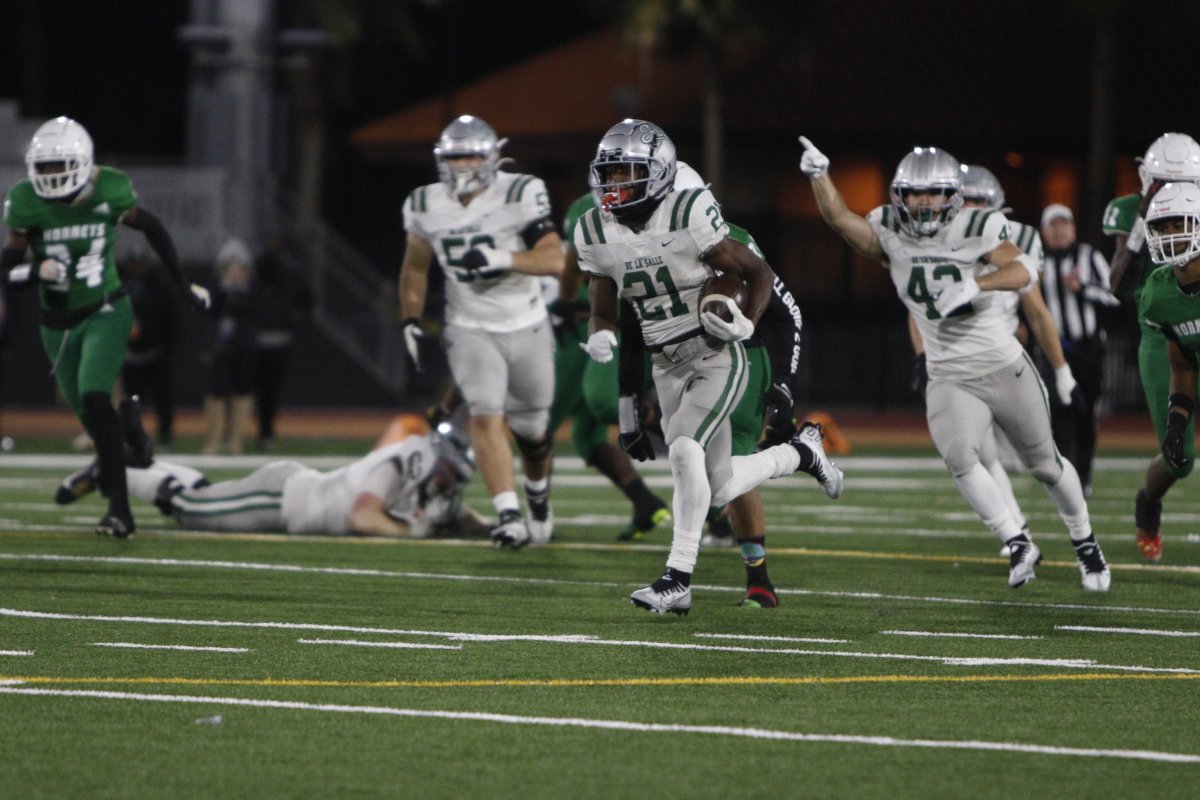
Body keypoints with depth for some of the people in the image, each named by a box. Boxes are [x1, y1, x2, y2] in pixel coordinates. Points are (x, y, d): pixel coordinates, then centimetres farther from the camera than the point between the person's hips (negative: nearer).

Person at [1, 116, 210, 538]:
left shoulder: (110, 191, -14)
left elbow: (151, 229, 5)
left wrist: (183, 285, 11)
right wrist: (36, 271, -31)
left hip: (105, 313, -3)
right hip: (58, 324, 3)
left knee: (94, 400, -21)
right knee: (89, 415, 9)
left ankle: (119, 506, -21)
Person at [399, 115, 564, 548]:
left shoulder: (520, 196, -14)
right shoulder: (426, 207, -2)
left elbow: (554, 259, -22)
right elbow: (415, 268, 14)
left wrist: (502, 258, -34)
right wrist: (411, 323, 8)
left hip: (527, 329, -1)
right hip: (470, 331, 1)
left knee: (531, 429, 12)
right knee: (485, 417, -20)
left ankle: (539, 498, 42)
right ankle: (509, 516, -25)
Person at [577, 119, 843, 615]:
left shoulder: (689, 218, -17)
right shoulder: (598, 235, -2)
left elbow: (760, 274, -7)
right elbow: (604, 313, 8)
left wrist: (746, 324, -23)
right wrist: (601, 338, -15)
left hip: (717, 360, -6)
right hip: (668, 369, 6)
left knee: (684, 449, -28)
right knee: (719, 489, 9)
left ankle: (678, 578, -22)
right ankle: (800, 453, 38)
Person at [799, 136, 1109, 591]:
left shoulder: (976, 230, -11)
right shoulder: (891, 236, -2)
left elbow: (1023, 270, -24)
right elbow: (840, 219, -14)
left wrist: (974, 284, -41)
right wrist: (819, 176, -30)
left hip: (1004, 366, -1)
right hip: (949, 379, 1)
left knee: (1044, 464, 10)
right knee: (959, 457, -23)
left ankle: (1084, 542, 32)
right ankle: (1017, 545, -11)